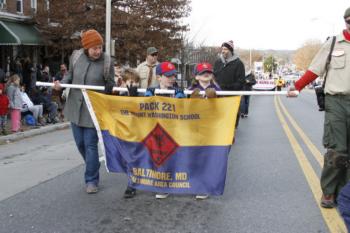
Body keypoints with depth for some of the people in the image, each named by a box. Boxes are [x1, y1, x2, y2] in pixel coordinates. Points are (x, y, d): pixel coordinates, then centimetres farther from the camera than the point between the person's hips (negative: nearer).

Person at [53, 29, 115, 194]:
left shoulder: (106, 61, -11)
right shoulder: (76, 56, -2)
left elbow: (110, 85, -3)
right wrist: (61, 83, -5)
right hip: (75, 107, 5)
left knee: (90, 144, -3)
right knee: (80, 143, 15)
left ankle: (91, 180, 9)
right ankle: (93, 167, 40)